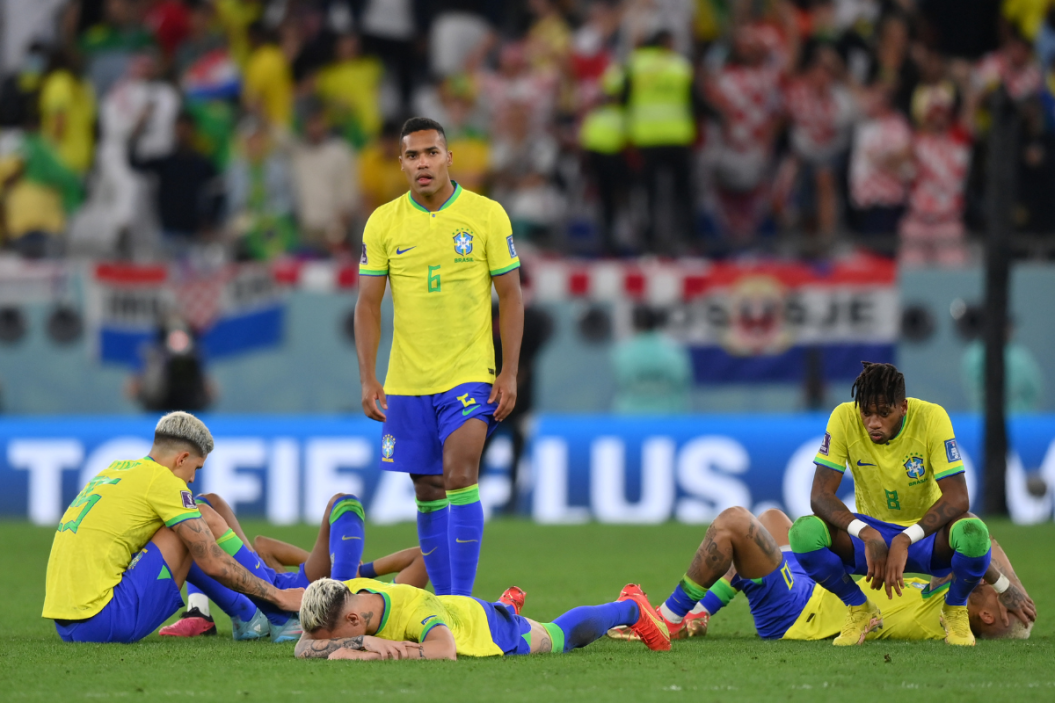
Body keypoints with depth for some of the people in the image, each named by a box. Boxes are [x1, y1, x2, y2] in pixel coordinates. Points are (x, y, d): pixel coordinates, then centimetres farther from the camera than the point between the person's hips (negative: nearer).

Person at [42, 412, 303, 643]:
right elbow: (213, 563, -4)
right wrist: (279, 596, 6)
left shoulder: (115, 469, 21)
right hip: (104, 621, -9)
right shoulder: (162, 480, -3)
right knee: (206, 522, 2)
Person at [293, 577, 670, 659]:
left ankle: (631, 608, 51)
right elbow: (303, 648, -34)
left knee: (565, 634, 24)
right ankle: (509, 604, 72)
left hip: (490, 630, -5)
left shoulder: (413, 606, -50)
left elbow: (445, 649, -64)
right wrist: (362, 642, -51)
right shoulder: (348, 594, -33)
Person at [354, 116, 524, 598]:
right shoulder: (383, 222, 2)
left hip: (469, 373, -3)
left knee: (460, 476, -18)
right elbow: (368, 303, 5)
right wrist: (367, 379, -3)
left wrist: (510, 373, -7)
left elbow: (510, 296, 0)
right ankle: (442, 599, 16)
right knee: (427, 493, 7)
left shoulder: (487, 215, -2)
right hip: (407, 379, 3)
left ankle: (462, 601, -17)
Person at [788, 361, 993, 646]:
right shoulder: (844, 419, -17)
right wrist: (867, 535, -36)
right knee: (804, 532, -28)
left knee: (973, 533, -36)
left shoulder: (931, 418, -21)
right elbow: (820, 495, -19)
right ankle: (860, 610, 0)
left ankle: (955, 610, -2)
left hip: (926, 533, -2)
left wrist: (905, 540, -37)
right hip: (871, 529, 2)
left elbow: (957, 498, -25)